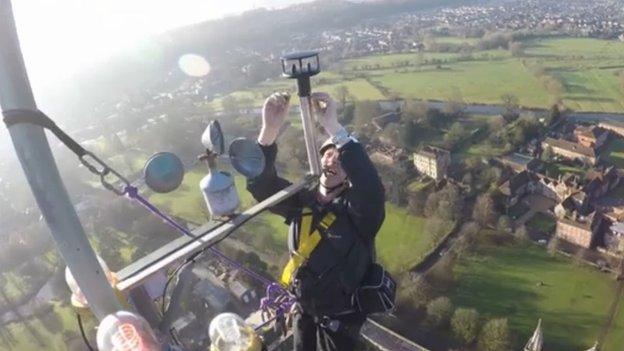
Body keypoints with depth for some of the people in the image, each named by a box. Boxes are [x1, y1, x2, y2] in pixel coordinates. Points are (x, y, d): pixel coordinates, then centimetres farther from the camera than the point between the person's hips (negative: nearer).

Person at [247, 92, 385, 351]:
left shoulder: (357, 209, -22)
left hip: (340, 315, -4)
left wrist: (332, 126, -51)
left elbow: (372, 189, -45)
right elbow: (260, 183, -20)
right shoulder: (301, 201, -9)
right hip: (303, 307, 4)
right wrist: (270, 129, -39)